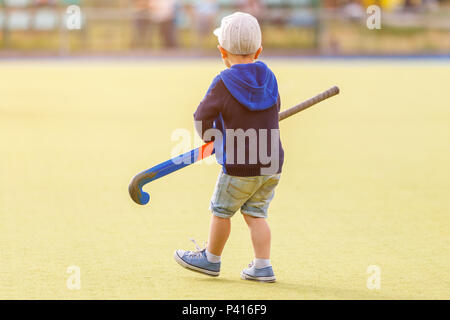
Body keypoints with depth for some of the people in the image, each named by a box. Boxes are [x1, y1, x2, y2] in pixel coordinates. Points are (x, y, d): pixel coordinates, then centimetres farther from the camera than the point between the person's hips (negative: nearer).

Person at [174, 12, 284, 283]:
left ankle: (211, 259, 28)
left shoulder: (223, 84, -14)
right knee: (256, 212, 13)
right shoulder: (269, 78, 2)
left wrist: (208, 135, 15)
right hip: (273, 165, 5)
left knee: (222, 209, 13)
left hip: (239, 168, -5)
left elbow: (203, 117, -7)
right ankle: (263, 266, 7)